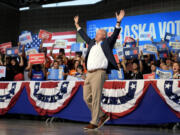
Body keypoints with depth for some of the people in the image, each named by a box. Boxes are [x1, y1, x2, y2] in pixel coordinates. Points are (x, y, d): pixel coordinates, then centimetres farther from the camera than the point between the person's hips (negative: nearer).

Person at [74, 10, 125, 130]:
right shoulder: (92, 43, 25)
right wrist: (77, 25, 42)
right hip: (89, 74, 7)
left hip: (99, 73, -7)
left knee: (96, 99, -9)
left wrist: (118, 22, -13)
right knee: (87, 98, 6)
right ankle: (102, 116, 19)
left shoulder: (106, 43, 8)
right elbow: (85, 36, 36)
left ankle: (94, 123, -5)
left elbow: (115, 35, -2)